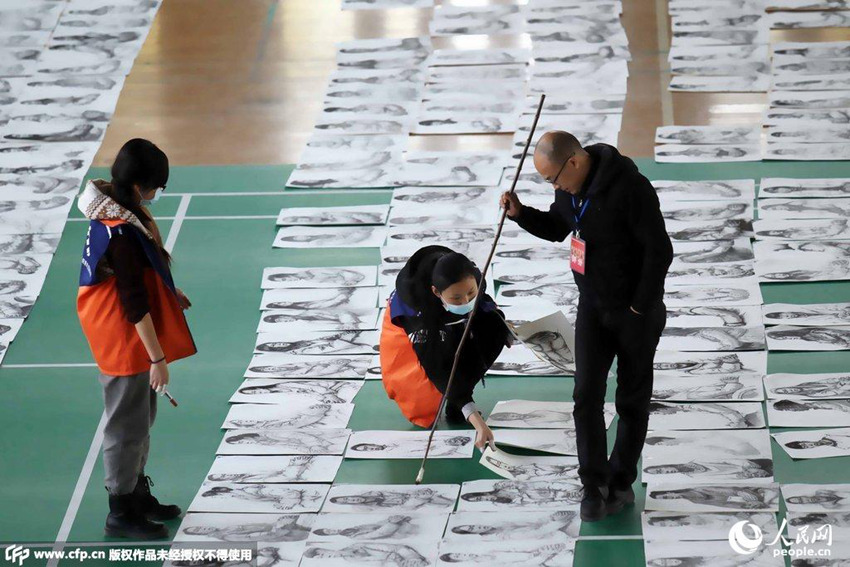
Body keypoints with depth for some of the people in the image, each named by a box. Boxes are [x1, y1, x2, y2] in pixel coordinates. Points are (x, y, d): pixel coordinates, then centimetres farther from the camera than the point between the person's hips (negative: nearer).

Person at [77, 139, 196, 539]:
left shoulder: (113, 206, -1)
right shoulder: (123, 233, -29)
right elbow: (134, 303, -25)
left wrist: (168, 293, 16)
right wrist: (157, 357, -20)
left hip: (129, 340, 9)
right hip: (126, 342, -9)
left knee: (141, 417, 22)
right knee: (128, 424, 4)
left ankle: (138, 494, 36)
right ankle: (121, 513, 16)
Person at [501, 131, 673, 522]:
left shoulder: (630, 188, -26)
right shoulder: (572, 188, -1)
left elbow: (660, 251, -22)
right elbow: (555, 229, 19)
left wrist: (639, 308, -16)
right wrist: (520, 213, -1)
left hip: (636, 312, -6)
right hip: (593, 306, 6)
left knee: (632, 401, 8)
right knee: (586, 395, -3)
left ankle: (621, 483, 19)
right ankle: (594, 485, 3)